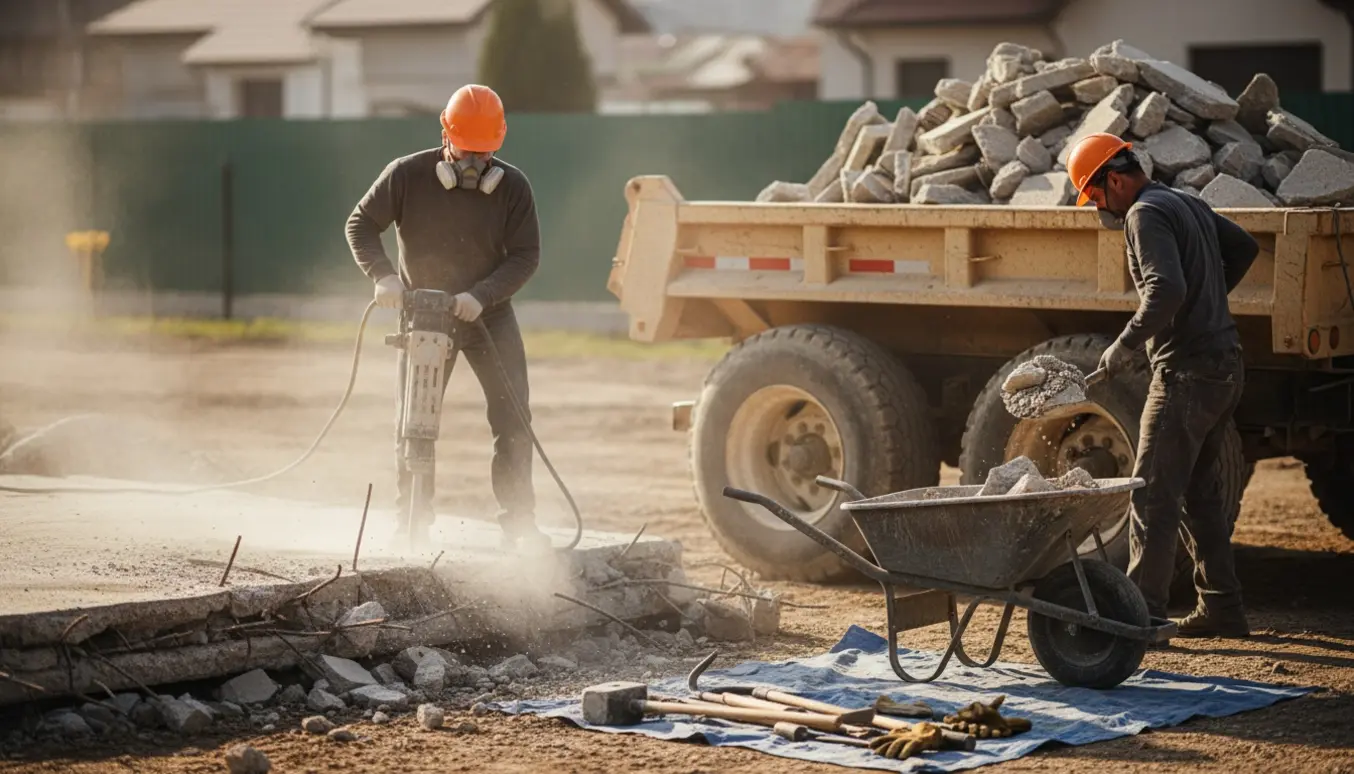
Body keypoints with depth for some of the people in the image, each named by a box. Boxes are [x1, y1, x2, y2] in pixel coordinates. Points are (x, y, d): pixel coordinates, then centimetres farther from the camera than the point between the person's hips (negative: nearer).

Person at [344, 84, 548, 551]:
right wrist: (382, 275, -26)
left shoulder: (513, 187, -10)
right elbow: (361, 224, -8)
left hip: (490, 316, 0)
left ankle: (518, 523, 0)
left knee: (513, 419, -6)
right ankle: (411, 526, 9)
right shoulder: (407, 176, -12)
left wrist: (481, 295, -26)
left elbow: (525, 256, -11)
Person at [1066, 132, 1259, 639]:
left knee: (1153, 493, -7)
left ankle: (1143, 613, -8)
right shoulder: (1190, 206, 17)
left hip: (1187, 370, -10)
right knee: (1200, 490, 15)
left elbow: (1166, 290, -26)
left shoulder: (1146, 214, -13)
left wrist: (1126, 345, -19)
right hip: (1225, 364, 10)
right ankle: (1222, 609, 17)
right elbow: (1244, 248, 29)